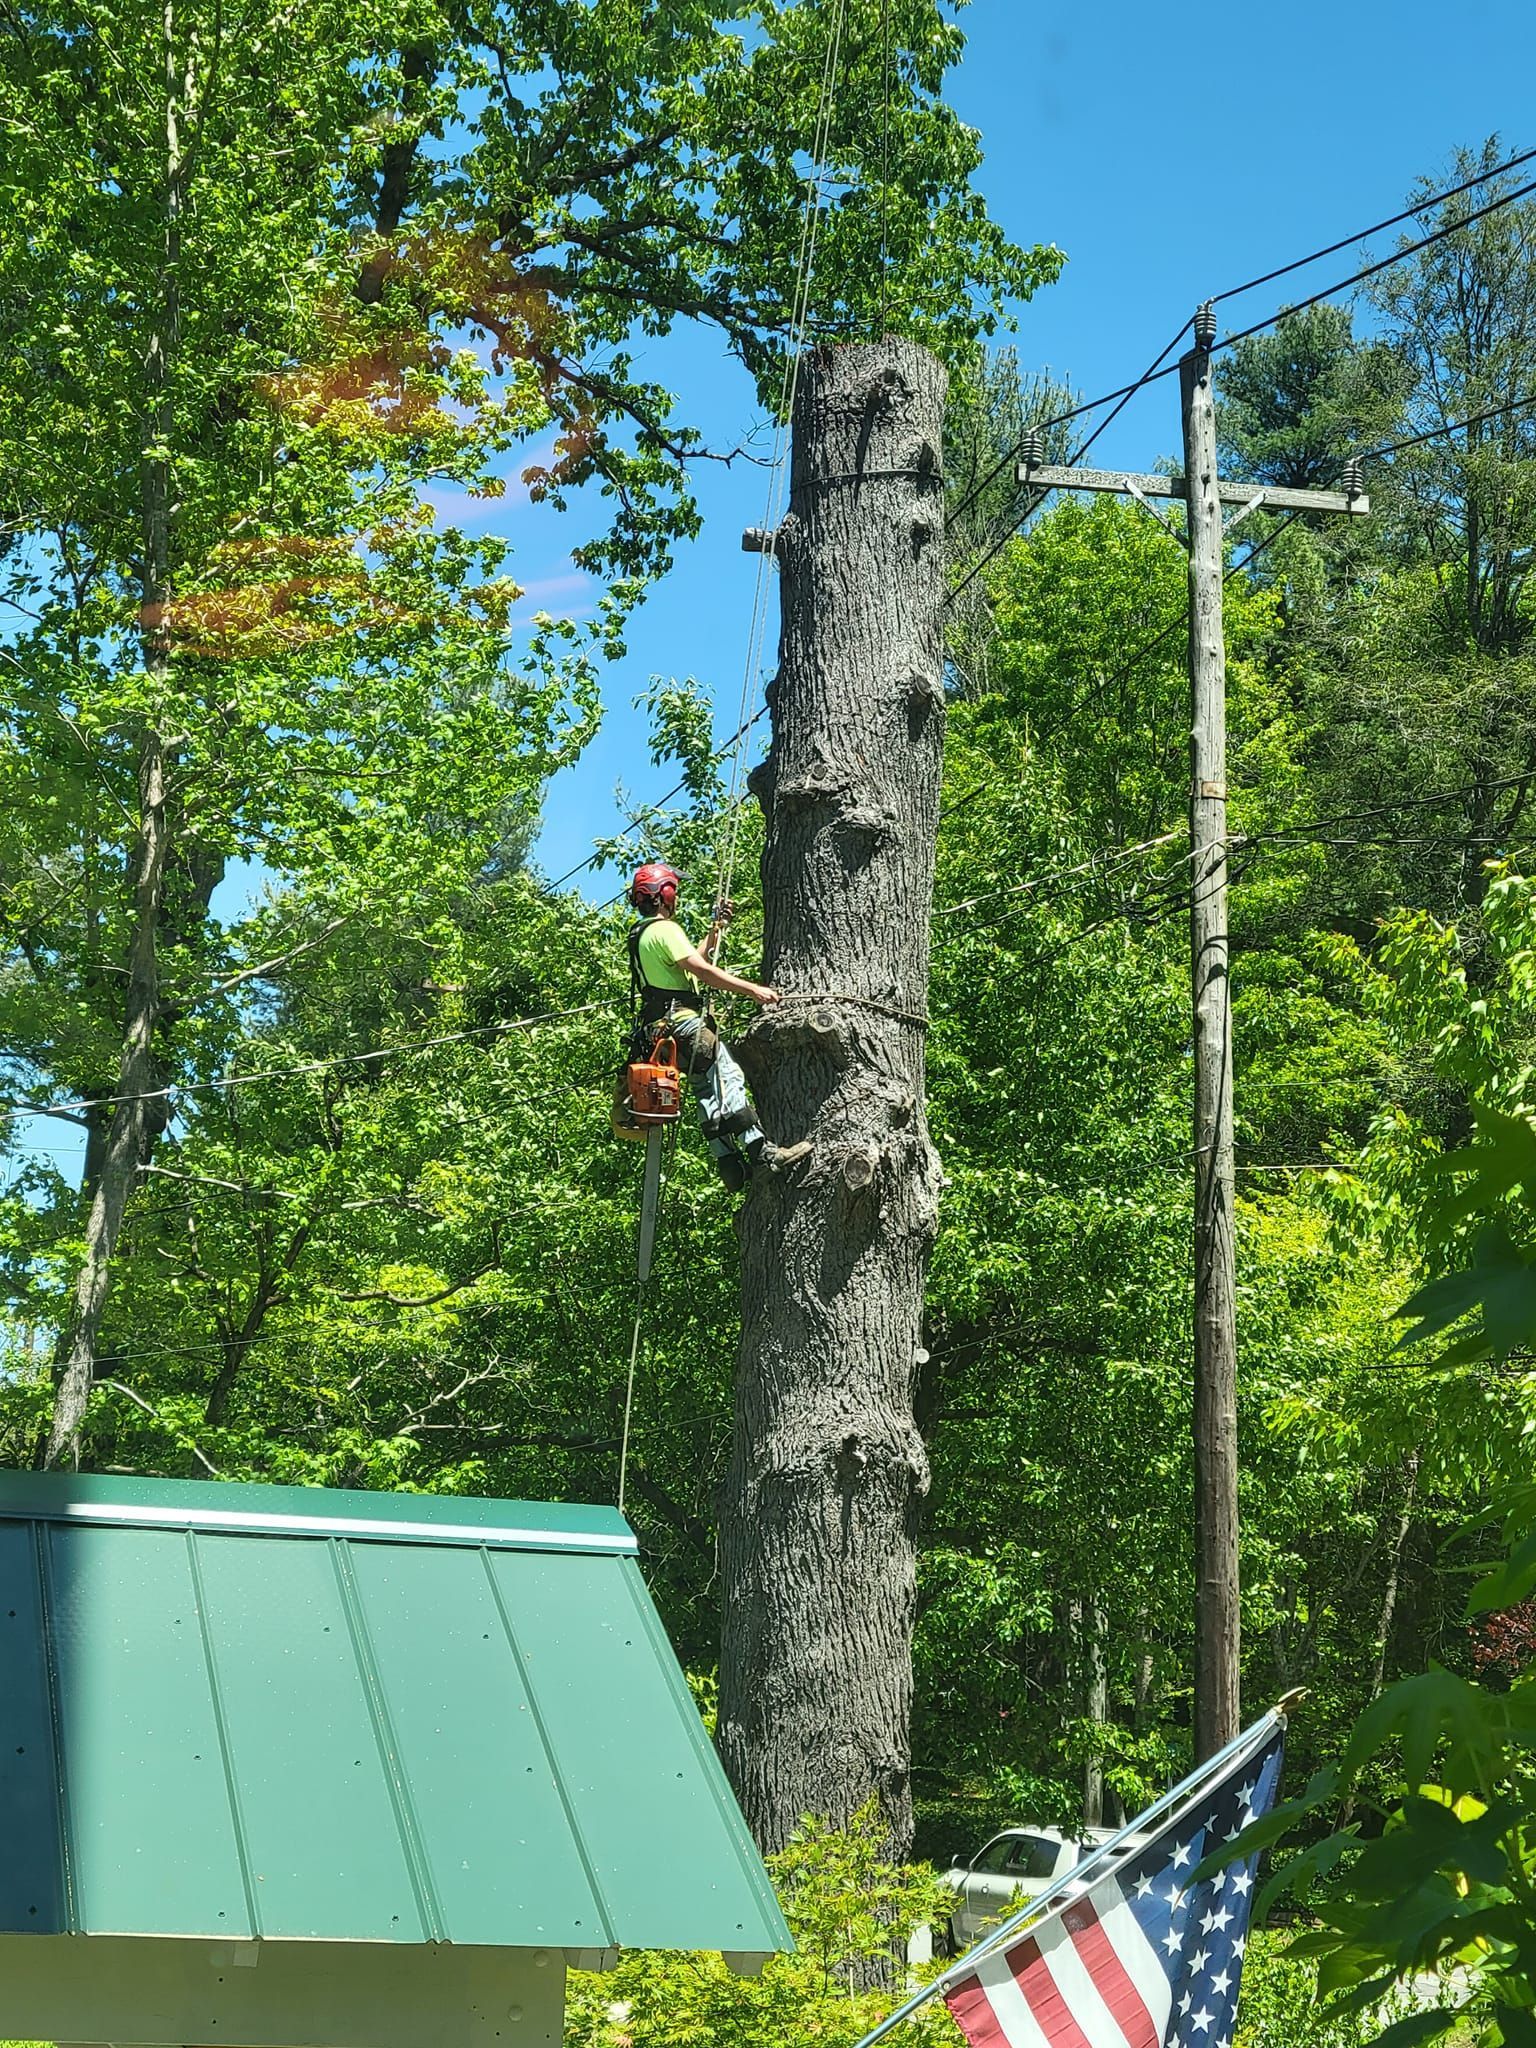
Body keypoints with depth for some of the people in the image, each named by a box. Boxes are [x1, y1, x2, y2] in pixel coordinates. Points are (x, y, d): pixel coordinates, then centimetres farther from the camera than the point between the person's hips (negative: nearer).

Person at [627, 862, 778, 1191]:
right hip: (682, 1020, -11)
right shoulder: (665, 929, -11)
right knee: (728, 1076, -17)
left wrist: (716, 929, 31)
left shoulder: (641, 934, 22)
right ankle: (755, 1145, -28)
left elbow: (694, 961, 31)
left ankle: (726, 1158, 5)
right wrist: (753, 990, -21)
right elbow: (703, 970, -20)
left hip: (660, 1025, 11)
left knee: (707, 1090, 10)